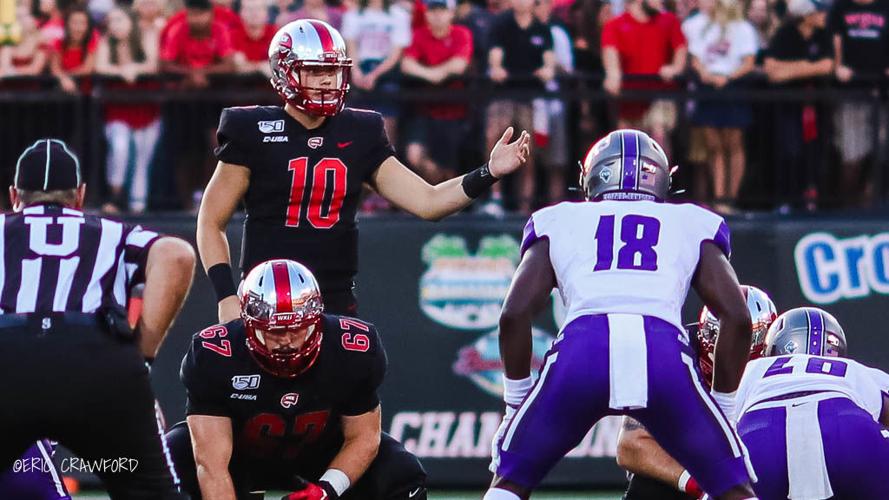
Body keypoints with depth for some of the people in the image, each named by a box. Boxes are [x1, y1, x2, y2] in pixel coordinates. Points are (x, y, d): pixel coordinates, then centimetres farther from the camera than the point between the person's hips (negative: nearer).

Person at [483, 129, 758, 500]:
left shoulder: (558, 223, 29)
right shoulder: (692, 225, 29)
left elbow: (515, 313, 15)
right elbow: (737, 317, 16)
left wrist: (516, 398, 24)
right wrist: (722, 405, 25)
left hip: (581, 347, 0)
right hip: (665, 353, 0)